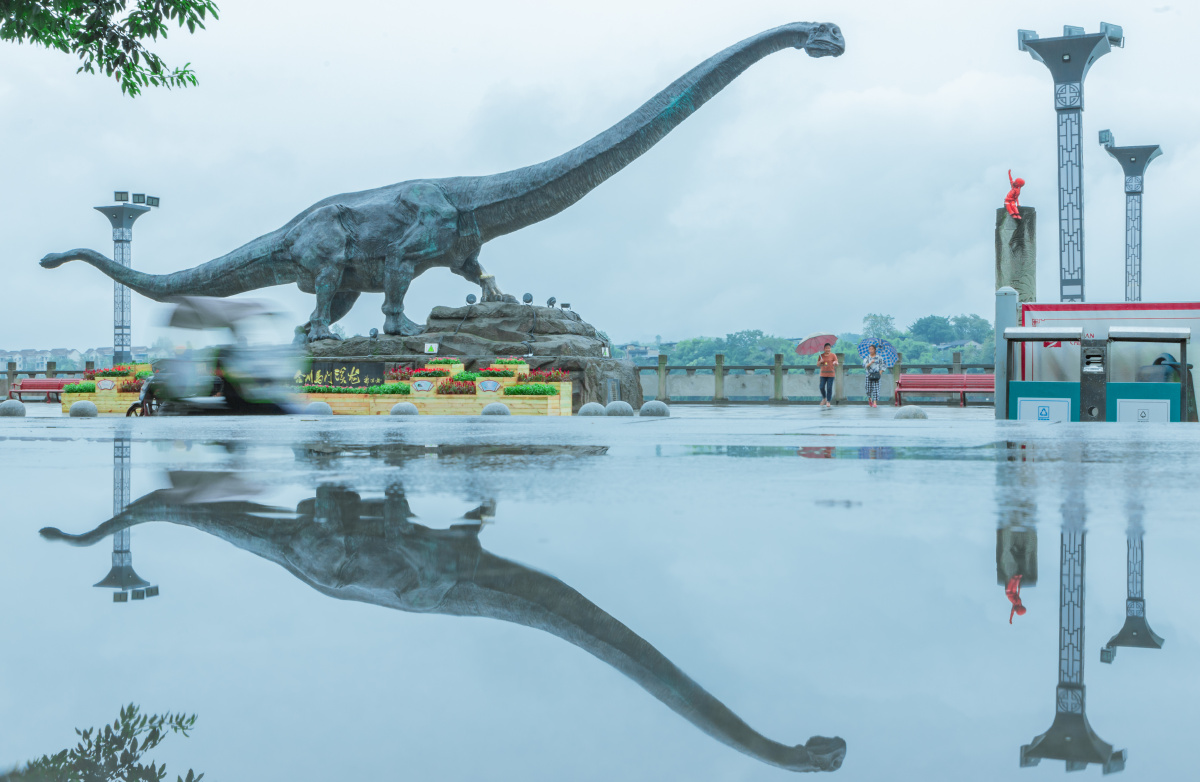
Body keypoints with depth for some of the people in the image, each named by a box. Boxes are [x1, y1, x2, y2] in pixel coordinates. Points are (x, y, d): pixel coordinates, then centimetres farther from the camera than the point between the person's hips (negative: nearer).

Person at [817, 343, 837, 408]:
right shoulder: (821, 356, 7)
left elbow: (837, 364, -5)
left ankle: (828, 401, 4)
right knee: (822, 387, -5)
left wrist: (835, 363, -29)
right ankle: (824, 398, 20)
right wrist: (820, 362, -12)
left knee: (829, 388, -5)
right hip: (823, 374, 2)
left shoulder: (833, 355, 0)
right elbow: (817, 365, 9)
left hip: (830, 374, -2)